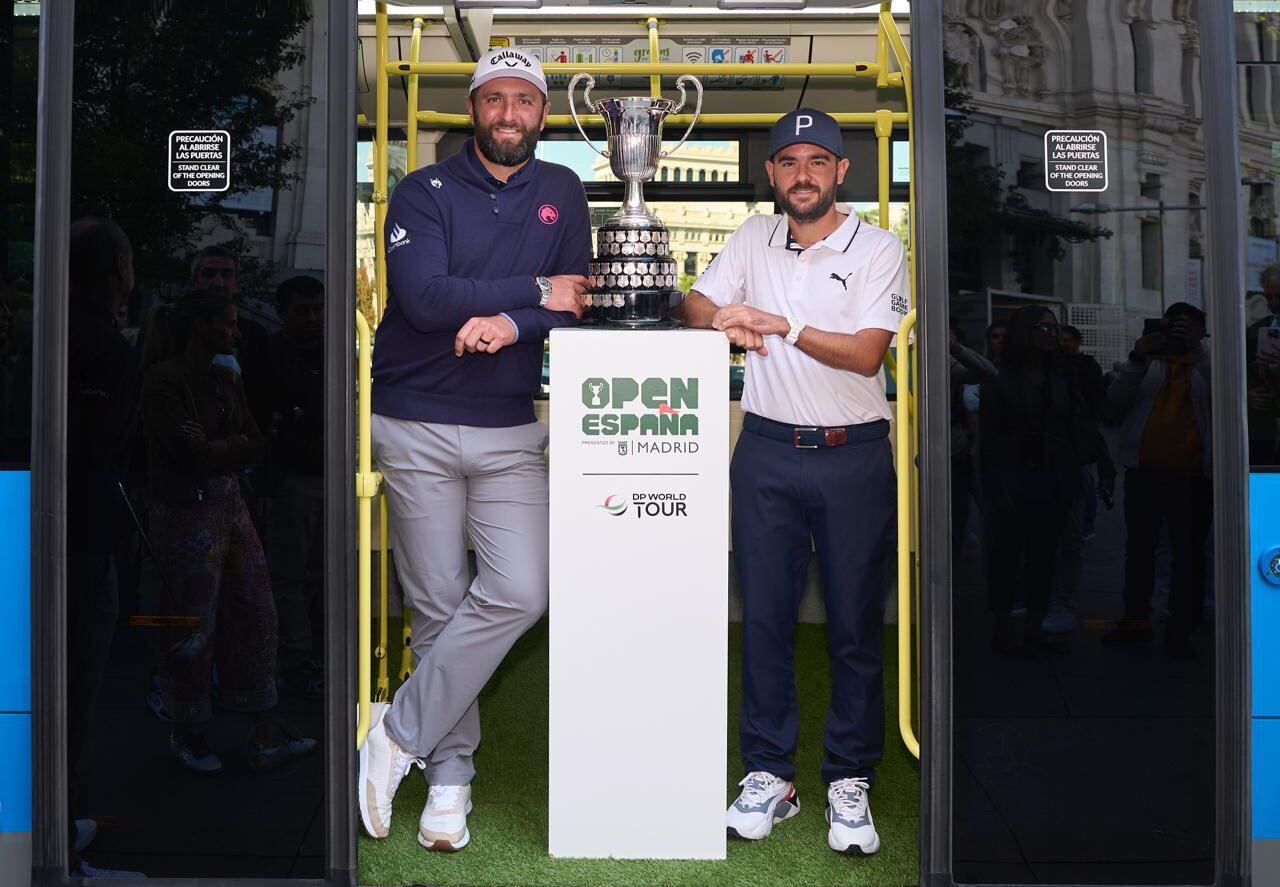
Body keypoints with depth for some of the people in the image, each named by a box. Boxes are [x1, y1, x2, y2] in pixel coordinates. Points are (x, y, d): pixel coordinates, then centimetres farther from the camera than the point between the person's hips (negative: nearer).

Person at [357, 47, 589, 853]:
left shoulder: (562, 194, 11)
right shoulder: (424, 192, 1)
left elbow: (575, 301, 0)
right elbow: (424, 296, -15)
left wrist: (510, 323, -19)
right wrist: (534, 292, -12)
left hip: (512, 431, 2)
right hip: (417, 428, -2)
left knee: (519, 593, -13)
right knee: (437, 607, 3)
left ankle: (399, 739, 1)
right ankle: (450, 774, 18)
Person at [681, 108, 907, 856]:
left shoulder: (879, 249, -2)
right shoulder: (754, 238, 10)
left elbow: (866, 352, -13)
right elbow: (695, 304, 8)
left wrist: (782, 325, -21)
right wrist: (723, 319, -14)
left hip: (853, 457, -3)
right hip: (767, 450, 3)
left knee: (857, 624, 4)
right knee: (764, 615, 5)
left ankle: (851, 781, 15)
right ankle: (769, 774, 16)